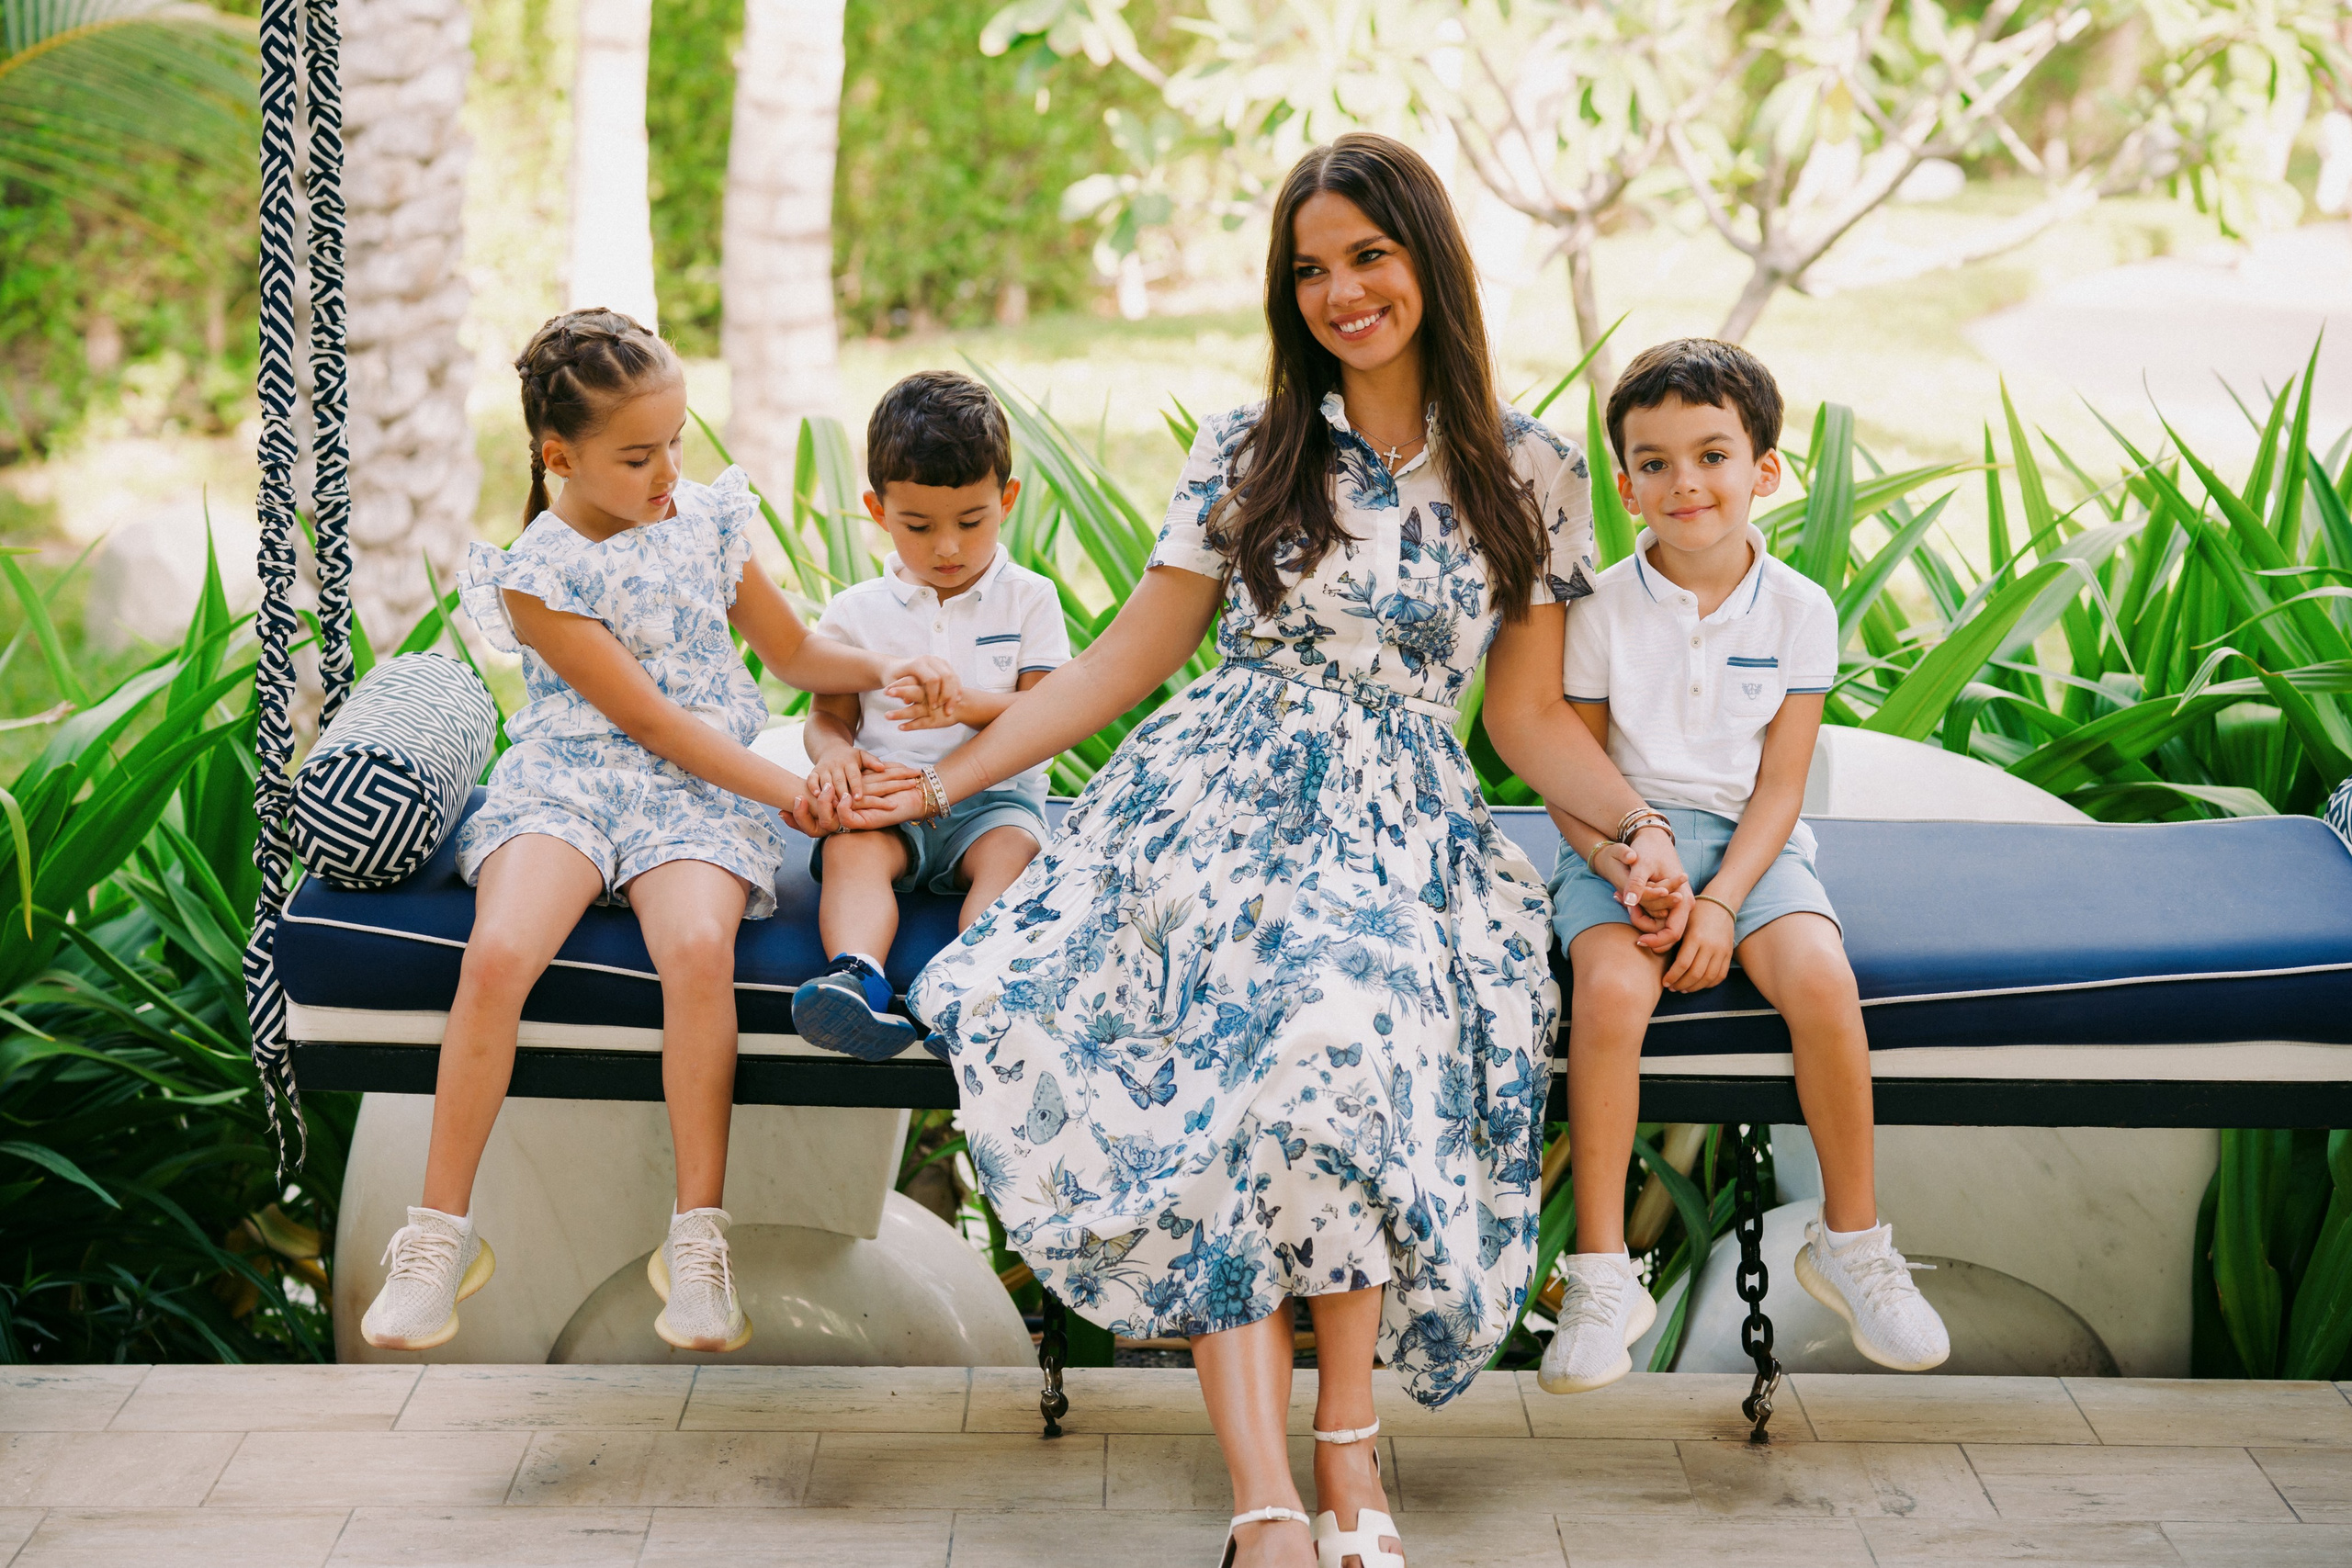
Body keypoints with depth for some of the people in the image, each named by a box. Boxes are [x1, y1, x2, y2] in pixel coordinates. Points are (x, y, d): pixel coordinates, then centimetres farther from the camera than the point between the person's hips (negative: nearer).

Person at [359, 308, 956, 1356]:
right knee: (497, 955, -28)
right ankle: (442, 1235, -13)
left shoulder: (705, 520, 7)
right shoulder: (540, 573, -7)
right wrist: (793, 793, -17)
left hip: (701, 793, 2)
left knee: (699, 950, -31)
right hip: (567, 783, -2)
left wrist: (882, 669, -2)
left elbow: (794, 653, 19)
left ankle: (696, 1239, -21)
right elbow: (651, 719, -12)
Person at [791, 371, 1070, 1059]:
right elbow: (828, 715, 11)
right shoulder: (856, 612, 11)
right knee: (851, 850, -31)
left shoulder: (1028, 598, 7)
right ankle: (858, 978, -55)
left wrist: (973, 704, -21)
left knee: (1012, 850, -33)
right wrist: (833, 752, -15)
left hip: (993, 795, -1)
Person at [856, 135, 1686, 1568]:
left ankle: (1348, 1447, -28)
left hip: (1407, 824, 0)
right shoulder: (1247, 454, 12)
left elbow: (1526, 710, 14)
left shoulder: (1534, 476, 12)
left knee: (1349, 1025, -36)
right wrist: (940, 782, 11)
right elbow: (1127, 661, 15)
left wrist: (1642, 826, -3)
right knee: (1250, 1032, -32)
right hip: (1220, 794, 0)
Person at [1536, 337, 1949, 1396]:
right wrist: (1625, 868, -19)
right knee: (1610, 990, -30)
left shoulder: (1798, 610, -1)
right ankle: (1601, 1277, -20)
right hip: (1621, 836, -1)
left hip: (1748, 840, 1)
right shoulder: (1601, 610, -3)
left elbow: (1780, 785, -3)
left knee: (1821, 980, -27)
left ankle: (1850, 1240, -5)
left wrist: (1722, 902, -16)